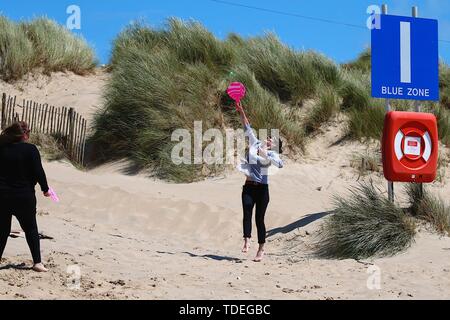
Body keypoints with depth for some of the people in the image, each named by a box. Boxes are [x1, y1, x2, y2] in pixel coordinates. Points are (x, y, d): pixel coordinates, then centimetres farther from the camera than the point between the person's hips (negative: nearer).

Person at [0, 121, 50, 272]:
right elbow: (39, 172, -12)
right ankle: (37, 262, 4)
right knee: (31, 229, 9)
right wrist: (45, 189, 2)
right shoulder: (30, 150, -11)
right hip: (24, 196, -3)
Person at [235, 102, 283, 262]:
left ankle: (261, 249, 6)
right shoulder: (255, 144, 11)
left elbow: (280, 164, -21)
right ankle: (247, 241, -17)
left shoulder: (272, 154, 0)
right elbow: (247, 128, 12)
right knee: (247, 213, -14)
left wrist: (265, 155, -24)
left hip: (262, 188, -3)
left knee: (259, 218, -1)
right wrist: (241, 112, 7)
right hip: (248, 187, 3)